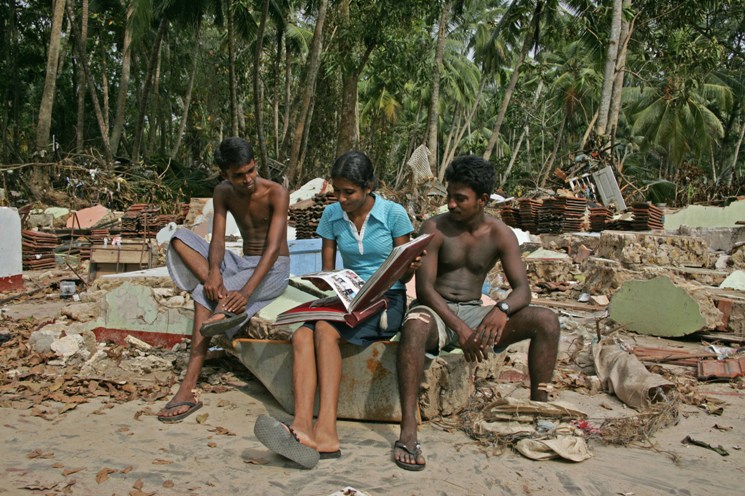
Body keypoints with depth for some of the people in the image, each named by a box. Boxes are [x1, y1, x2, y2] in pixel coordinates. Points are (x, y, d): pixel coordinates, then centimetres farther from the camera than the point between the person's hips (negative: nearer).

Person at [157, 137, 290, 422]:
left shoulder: (276, 194, -16)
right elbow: (217, 240, -7)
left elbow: (273, 248, -25)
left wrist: (246, 291, -39)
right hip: (241, 265, 6)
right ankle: (224, 300, -33)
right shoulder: (223, 193, 1)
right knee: (180, 239, -14)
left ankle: (189, 389, -27)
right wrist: (214, 271, -31)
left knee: (204, 294, -28)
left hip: (273, 270, -6)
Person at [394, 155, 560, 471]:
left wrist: (502, 310, -31)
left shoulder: (500, 234, 1)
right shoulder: (435, 228, -7)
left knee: (546, 321, -17)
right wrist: (459, 327, -27)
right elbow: (424, 287, -14)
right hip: (435, 309, -3)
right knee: (414, 325, -40)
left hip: (474, 312, 3)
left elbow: (522, 289, -6)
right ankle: (407, 432, -41)